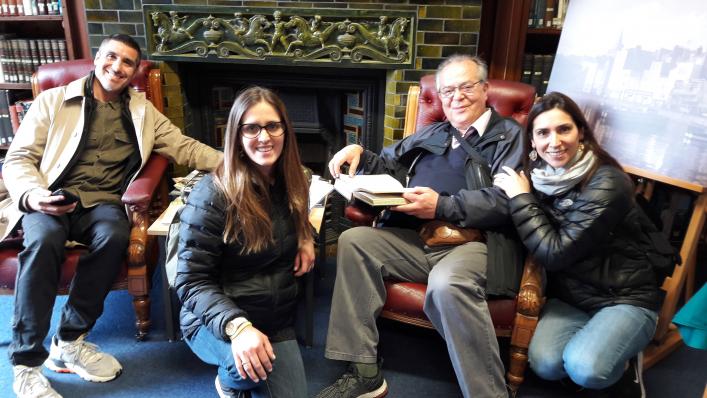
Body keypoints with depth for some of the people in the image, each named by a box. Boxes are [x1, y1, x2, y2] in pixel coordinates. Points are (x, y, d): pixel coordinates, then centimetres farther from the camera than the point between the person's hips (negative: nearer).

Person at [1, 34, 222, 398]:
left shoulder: (142, 111, 17)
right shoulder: (54, 100, 10)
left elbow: (186, 148, 9)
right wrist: (32, 195, -18)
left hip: (102, 203, 1)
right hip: (49, 199, -1)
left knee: (114, 236, -34)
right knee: (44, 239, -35)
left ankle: (69, 341, -17)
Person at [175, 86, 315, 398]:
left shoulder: (291, 184, -1)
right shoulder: (213, 195, -19)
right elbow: (191, 281, -19)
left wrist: (306, 238, -2)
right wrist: (237, 325, -36)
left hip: (278, 321, 6)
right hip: (216, 321, -5)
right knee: (253, 364, -35)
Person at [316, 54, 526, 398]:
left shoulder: (510, 135, 8)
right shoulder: (431, 134, 26)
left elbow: (506, 200, -8)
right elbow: (390, 166, 31)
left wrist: (442, 207, -18)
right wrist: (360, 156, 9)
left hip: (478, 240, -6)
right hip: (417, 238, 6)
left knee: (447, 283, -37)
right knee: (353, 241, -15)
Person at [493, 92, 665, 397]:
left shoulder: (606, 182, -20)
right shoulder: (536, 175, -3)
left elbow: (556, 253, -24)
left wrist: (521, 199, -20)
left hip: (626, 298, -4)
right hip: (570, 296, 4)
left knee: (584, 369, -26)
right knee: (545, 364, -20)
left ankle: (624, 360, 8)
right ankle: (603, 339, 9)